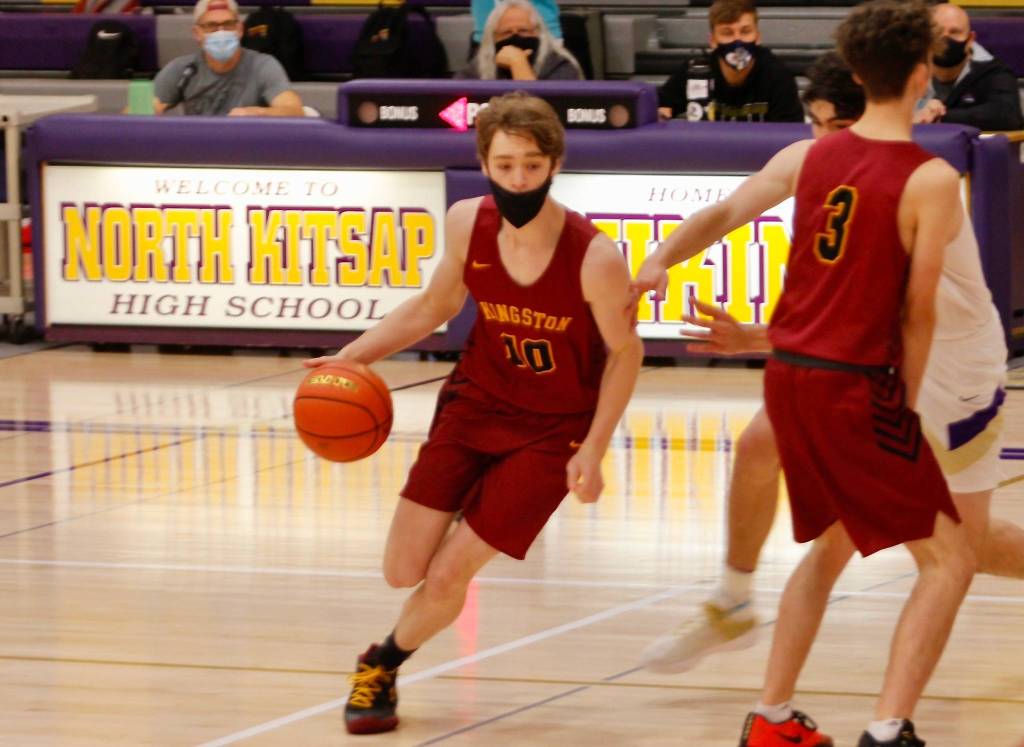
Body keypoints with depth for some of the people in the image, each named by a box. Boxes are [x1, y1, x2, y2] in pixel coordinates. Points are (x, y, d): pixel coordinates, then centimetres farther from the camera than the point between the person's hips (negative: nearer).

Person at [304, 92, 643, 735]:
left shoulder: (594, 257, -26)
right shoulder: (469, 224, -14)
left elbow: (624, 351, -9)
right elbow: (434, 307, 6)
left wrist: (593, 451, -12)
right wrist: (354, 356, -6)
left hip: (551, 432, -4)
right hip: (474, 405, 4)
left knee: (446, 578, -6)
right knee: (403, 571, -1)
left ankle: (382, 667, 26)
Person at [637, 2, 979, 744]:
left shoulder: (810, 156, 3)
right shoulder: (931, 180, -12)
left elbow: (722, 215, 11)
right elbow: (918, 312, -8)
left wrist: (660, 262, 21)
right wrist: (906, 401, 3)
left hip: (788, 374, 7)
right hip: (857, 384, -7)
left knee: (833, 544, 27)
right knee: (949, 560, 1)